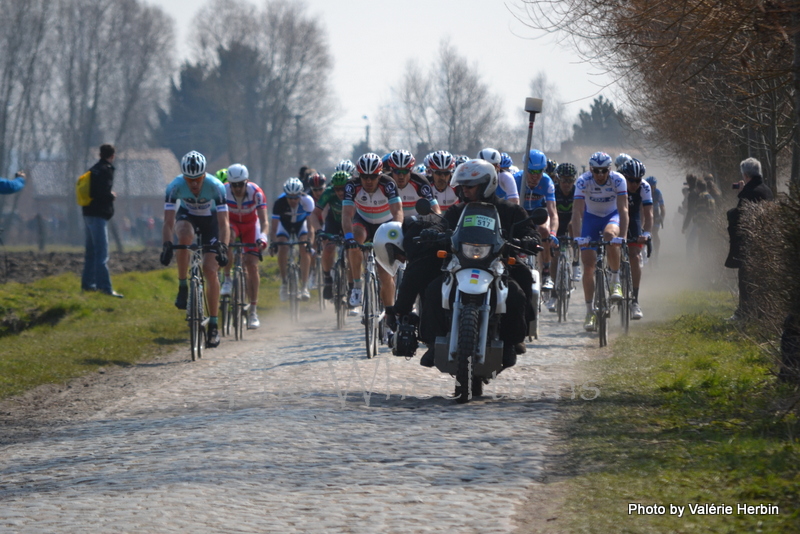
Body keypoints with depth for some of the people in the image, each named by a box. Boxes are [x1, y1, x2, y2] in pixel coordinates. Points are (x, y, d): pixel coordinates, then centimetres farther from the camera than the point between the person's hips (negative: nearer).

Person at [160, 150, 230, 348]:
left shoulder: (215, 186, -32)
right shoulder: (175, 186, -30)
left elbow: (224, 222, -35)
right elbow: (168, 221, -32)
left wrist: (222, 247, -50)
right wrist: (167, 245, -48)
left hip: (210, 220, 0)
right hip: (187, 216, 1)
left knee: (210, 270, -11)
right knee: (184, 237, -37)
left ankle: (213, 325, -1)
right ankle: (183, 287, -20)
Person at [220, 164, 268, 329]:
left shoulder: (256, 193, -29)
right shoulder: (223, 191, -27)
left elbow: (264, 221, -33)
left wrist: (262, 237, -52)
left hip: (251, 225, 0)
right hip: (232, 223, 0)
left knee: (252, 265, -11)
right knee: (228, 236, -37)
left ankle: (253, 311, -4)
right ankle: (227, 279, -22)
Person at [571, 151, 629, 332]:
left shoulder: (618, 180, -25)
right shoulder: (583, 181, -24)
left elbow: (623, 210, -32)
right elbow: (577, 211, -30)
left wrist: (622, 236, -44)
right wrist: (577, 237, -43)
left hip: (612, 216, -1)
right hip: (591, 217, 1)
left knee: (610, 235, -37)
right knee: (588, 266, -9)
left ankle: (616, 283, -20)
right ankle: (590, 313, 0)